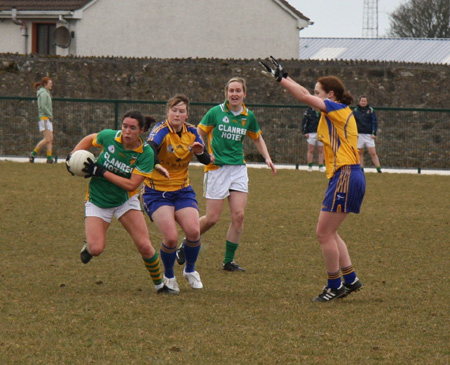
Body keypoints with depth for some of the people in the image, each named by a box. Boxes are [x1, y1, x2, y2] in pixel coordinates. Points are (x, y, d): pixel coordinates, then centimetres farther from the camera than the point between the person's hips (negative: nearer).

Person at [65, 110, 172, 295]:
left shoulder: (146, 153, -19)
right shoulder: (109, 137, -15)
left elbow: (132, 184, -23)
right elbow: (90, 139, 9)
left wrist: (102, 172, -26)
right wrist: (71, 156, -4)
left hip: (126, 200, 0)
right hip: (97, 200, 0)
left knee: (144, 246, -9)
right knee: (96, 249, -15)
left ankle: (159, 284, 14)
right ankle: (89, 245, 24)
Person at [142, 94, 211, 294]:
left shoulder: (191, 132, 1)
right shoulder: (161, 130, -17)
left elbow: (206, 160, 4)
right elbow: (151, 146, -39)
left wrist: (200, 151, -19)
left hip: (182, 190, 4)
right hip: (157, 192, -4)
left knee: (193, 231, -14)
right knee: (171, 238, -18)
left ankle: (190, 270, 16)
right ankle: (168, 276, 11)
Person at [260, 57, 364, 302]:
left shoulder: (338, 109, -9)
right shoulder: (337, 113, 17)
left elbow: (304, 97, -14)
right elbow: (305, 96, 26)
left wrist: (280, 78, -8)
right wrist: (284, 76, 25)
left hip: (345, 178, -10)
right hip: (343, 177, 10)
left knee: (324, 233, -5)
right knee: (328, 233, 15)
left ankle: (335, 286, 2)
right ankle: (350, 279, 17)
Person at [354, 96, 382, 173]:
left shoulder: (371, 110, 4)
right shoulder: (355, 111, 6)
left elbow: (374, 122, 4)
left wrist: (374, 133, -5)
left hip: (369, 135, -1)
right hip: (359, 135, 1)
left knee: (373, 153, -8)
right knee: (360, 153, 4)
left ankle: (378, 168, -9)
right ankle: (361, 169, 11)